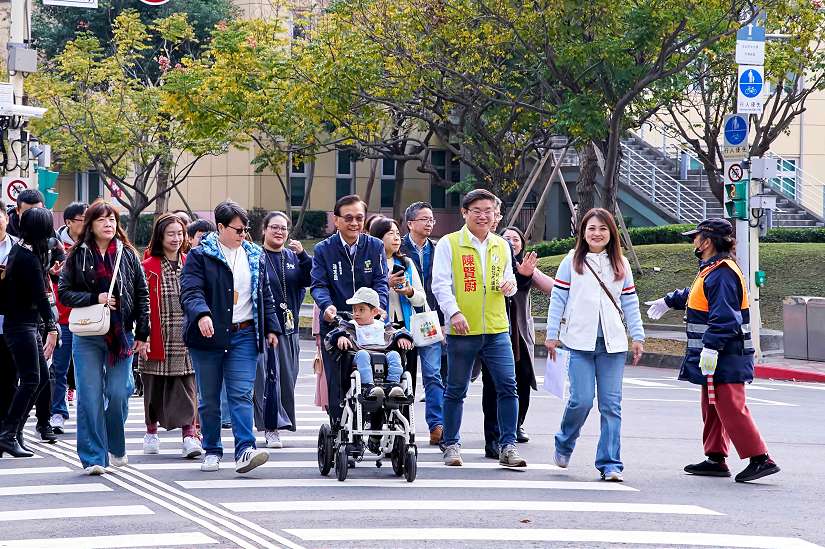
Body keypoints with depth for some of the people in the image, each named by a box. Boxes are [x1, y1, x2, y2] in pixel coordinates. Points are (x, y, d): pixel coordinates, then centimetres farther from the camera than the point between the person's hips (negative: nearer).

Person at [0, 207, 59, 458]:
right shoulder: (28, 257, -18)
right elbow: (40, 296, -21)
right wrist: (52, 328, -21)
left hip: (28, 323, 10)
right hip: (21, 326, -10)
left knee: (42, 376, 10)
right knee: (30, 380, -11)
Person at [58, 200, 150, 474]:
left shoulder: (127, 254, 6)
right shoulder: (77, 256, 3)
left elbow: (142, 294, 8)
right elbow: (64, 292, 1)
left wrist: (142, 333, 3)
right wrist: (95, 298, -13)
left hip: (121, 335, 1)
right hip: (87, 336, -1)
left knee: (118, 394, -2)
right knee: (90, 397, -3)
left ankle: (116, 447, 22)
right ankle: (93, 458, 1)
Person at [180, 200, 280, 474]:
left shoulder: (254, 256, 13)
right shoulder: (200, 255, -2)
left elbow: (265, 295, 20)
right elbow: (190, 291, -14)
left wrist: (271, 328, 15)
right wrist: (201, 314, -32)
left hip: (244, 336, 2)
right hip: (209, 336, -2)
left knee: (241, 394, -9)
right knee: (209, 398, 6)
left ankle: (245, 451, -17)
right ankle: (212, 451, 17)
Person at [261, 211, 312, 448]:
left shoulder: (293, 257, 13)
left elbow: (308, 280, -2)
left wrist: (303, 256, -14)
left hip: (288, 326, 5)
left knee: (286, 377, 7)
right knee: (269, 377, -10)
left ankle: (273, 427, 17)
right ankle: (271, 429, -8)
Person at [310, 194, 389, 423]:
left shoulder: (375, 247, 6)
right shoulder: (323, 249, 4)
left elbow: (381, 282, -1)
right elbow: (318, 285, -5)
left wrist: (378, 306, -22)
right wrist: (327, 306, -26)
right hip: (334, 325, 0)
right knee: (336, 385, 1)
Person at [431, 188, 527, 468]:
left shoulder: (501, 246, 13)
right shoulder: (449, 244, -1)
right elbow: (441, 284, -6)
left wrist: (510, 284, -1)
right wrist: (454, 312, -21)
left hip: (497, 329, 3)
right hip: (462, 330, -3)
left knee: (507, 385, -5)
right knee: (456, 390, 6)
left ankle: (508, 446, 0)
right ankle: (451, 445, 17)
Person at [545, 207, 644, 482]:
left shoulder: (621, 264, 12)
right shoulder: (572, 261, 5)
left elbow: (630, 303, 14)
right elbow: (558, 298, 5)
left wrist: (638, 337, 9)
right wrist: (552, 334, 0)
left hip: (613, 343, 2)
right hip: (580, 342, -2)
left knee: (611, 404, -2)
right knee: (582, 399, -10)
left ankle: (610, 463, 2)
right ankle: (564, 444, 17)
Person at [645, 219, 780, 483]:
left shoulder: (722, 274, -18)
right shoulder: (712, 270, 16)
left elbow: (724, 317, -26)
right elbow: (693, 295, 36)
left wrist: (711, 348, -29)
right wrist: (668, 301, 48)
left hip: (724, 358, -11)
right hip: (717, 355, 11)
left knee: (731, 408, -13)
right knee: (712, 407, 18)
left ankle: (760, 459, -14)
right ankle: (716, 459, 26)